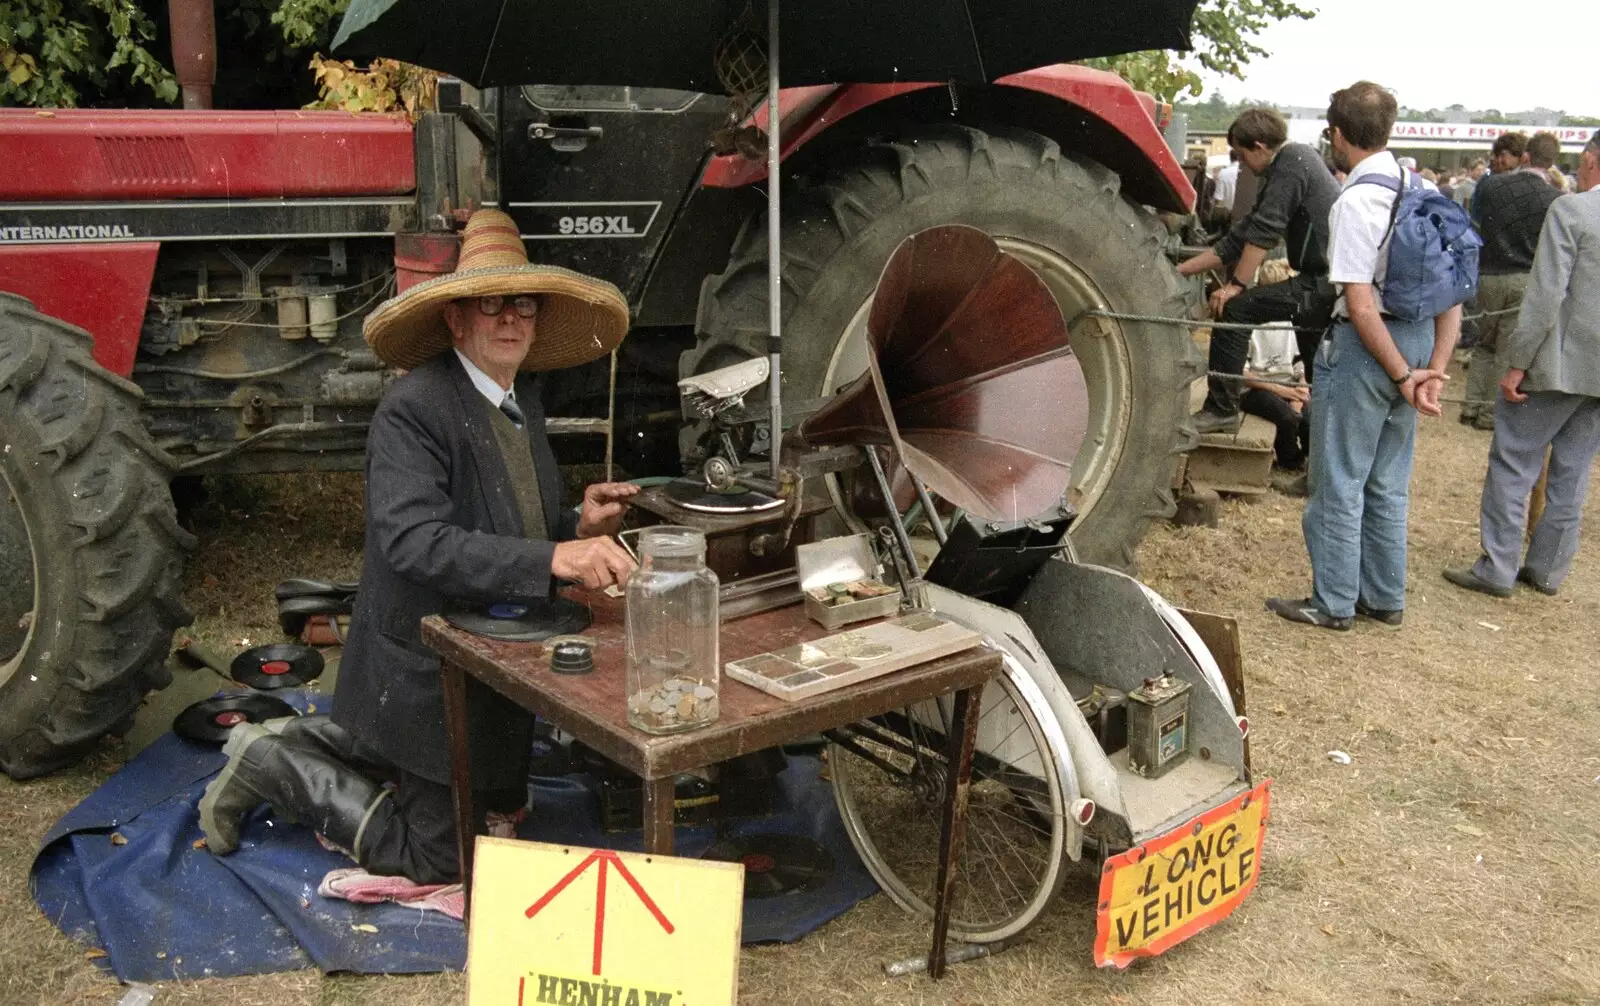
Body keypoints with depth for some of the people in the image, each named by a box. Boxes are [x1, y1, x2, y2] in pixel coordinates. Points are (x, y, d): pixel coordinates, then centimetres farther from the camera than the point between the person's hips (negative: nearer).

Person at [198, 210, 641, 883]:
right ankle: (274, 765, 19)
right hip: (429, 671, -9)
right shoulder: (413, 410, -23)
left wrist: (577, 527, -9)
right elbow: (414, 541, -36)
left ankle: (292, 743, 31)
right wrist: (554, 558, -43)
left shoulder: (521, 398, 5)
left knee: (499, 808, 26)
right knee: (439, 854, 5)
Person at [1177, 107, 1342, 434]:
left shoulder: (1292, 162, -9)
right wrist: (1179, 270, 16)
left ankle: (1222, 409, -6)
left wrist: (1235, 286, -11)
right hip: (1328, 285, 10)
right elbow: (1239, 239, 19)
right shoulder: (1288, 167, 20)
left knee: (1234, 309, -11)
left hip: (1325, 282, -10)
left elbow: (1262, 234, -17)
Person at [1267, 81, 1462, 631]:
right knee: (1387, 484, 18)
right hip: (1417, 336, 8)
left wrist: (1402, 376, -14)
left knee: (1340, 484, 6)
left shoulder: (1355, 200, -19)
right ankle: (1385, 598, 29)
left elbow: (1361, 306, -22)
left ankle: (1333, 602, 17)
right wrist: (1434, 368, 1)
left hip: (1368, 345, -8)